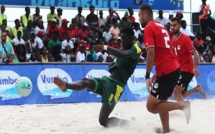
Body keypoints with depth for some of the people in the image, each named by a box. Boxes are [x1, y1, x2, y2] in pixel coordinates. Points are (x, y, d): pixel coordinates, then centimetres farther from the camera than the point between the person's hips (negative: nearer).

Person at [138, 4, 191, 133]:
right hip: (174, 68, 9)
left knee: (151, 106, -3)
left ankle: (183, 105, -15)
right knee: (161, 102, 21)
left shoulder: (149, 28, -8)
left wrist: (148, 76, -18)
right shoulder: (161, 27, 19)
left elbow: (151, 53, -19)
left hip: (166, 72, -9)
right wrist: (158, 73, 25)